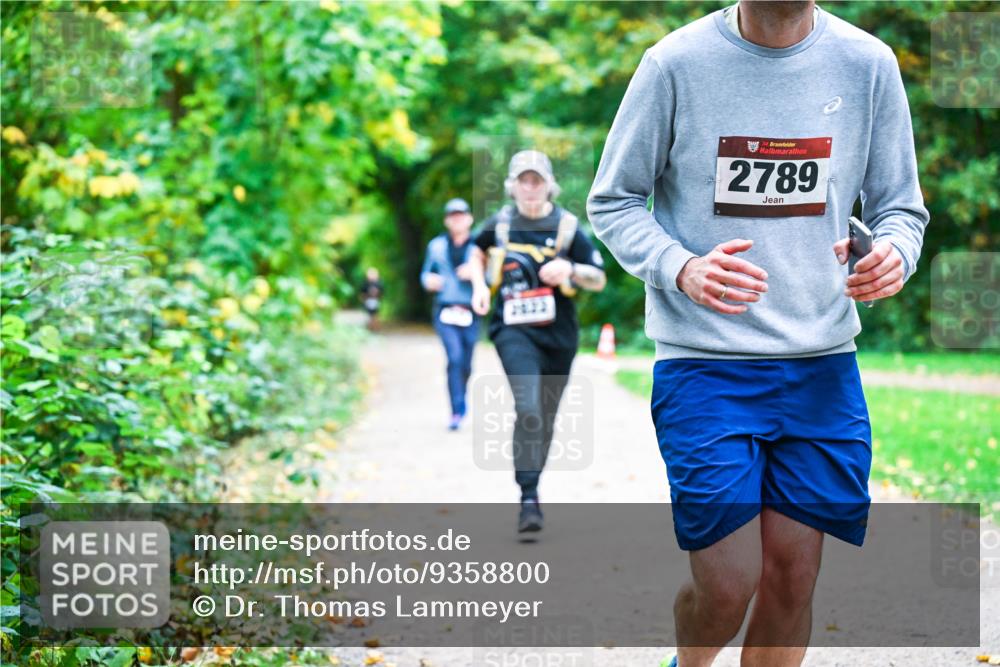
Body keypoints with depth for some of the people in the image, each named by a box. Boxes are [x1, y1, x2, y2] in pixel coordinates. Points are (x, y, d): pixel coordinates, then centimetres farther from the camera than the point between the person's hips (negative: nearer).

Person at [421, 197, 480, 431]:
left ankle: (459, 405, 33)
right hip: (445, 311, 0)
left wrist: (475, 274, -16)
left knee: (465, 364, 7)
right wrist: (429, 281, -5)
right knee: (455, 357, -19)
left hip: (470, 313, 1)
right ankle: (457, 410, -17)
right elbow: (426, 274, 17)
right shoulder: (436, 246, 10)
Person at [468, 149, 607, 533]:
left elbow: (599, 279, 2)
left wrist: (570, 270, -18)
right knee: (528, 410, -21)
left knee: (545, 418, 13)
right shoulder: (500, 224, 3)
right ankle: (529, 500, -23)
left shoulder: (567, 227, -1)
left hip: (558, 333, 2)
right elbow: (477, 251, 26)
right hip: (513, 330, -2)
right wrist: (479, 285, 9)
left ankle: (532, 484, 34)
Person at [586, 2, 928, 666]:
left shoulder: (868, 65, 2)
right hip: (704, 361, -3)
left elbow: (900, 207, 10)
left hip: (822, 364, 3)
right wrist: (681, 268, -18)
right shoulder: (678, 63, -7)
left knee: (793, 578, 4)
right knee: (727, 587, -6)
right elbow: (612, 201, 1)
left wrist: (893, 254, -14)